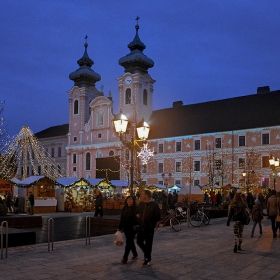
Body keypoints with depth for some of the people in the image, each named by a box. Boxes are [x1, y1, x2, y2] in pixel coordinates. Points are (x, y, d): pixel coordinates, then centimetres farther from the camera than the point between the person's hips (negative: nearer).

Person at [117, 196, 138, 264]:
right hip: (126, 227, 6)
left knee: (128, 242, -8)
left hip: (132, 227, -6)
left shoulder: (135, 208, -7)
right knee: (130, 241, 16)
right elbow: (122, 218, 13)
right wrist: (119, 227, 13)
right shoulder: (124, 208, 8)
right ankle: (135, 254, 33)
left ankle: (125, 258, -5)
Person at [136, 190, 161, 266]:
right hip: (141, 227, 6)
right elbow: (137, 212, 22)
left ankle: (147, 259, 17)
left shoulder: (154, 205, -11)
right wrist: (137, 215, 2)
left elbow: (157, 217, -9)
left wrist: (151, 222, -12)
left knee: (148, 244, 2)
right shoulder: (141, 204, 8)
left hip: (149, 228, -6)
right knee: (139, 241, 9)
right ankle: (147, 254, 32)